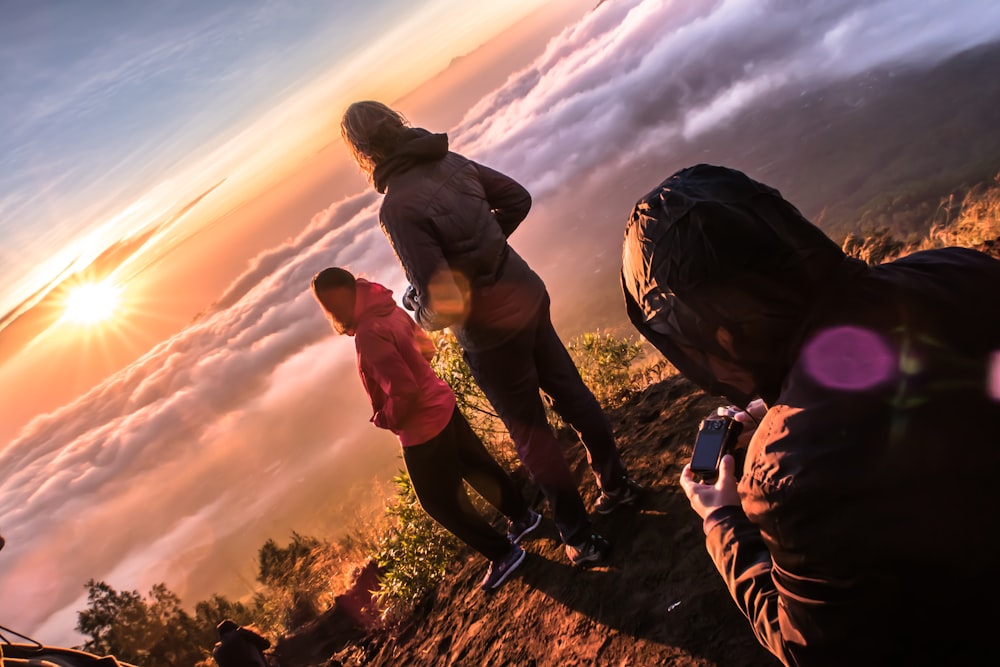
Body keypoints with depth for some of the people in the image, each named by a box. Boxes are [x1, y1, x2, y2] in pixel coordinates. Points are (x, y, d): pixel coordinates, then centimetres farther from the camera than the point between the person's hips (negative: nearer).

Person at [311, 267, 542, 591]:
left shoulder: (369, 334, -28)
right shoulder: (390, 310, 0)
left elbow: (404, 391, -31)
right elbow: (425, 347, 14)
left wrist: (385, 419, -14)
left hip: (423, 428, -9)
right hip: (442, 405, 9)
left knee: (441, 501, 11)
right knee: (476, 465, 26)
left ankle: (503, 553, 24)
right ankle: (522, 514, 45)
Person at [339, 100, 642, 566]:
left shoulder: (398, 208, -25)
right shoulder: (450, 161, -2)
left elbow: (444, 304, -28)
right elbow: (517, 199, 11)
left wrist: (416, 310, -6)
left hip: (489, 330, -7)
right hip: (526, 294, 7)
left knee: (530, 432, 11)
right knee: (570, 392, 23)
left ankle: (580, 538, 28)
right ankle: (616, 483, 43)